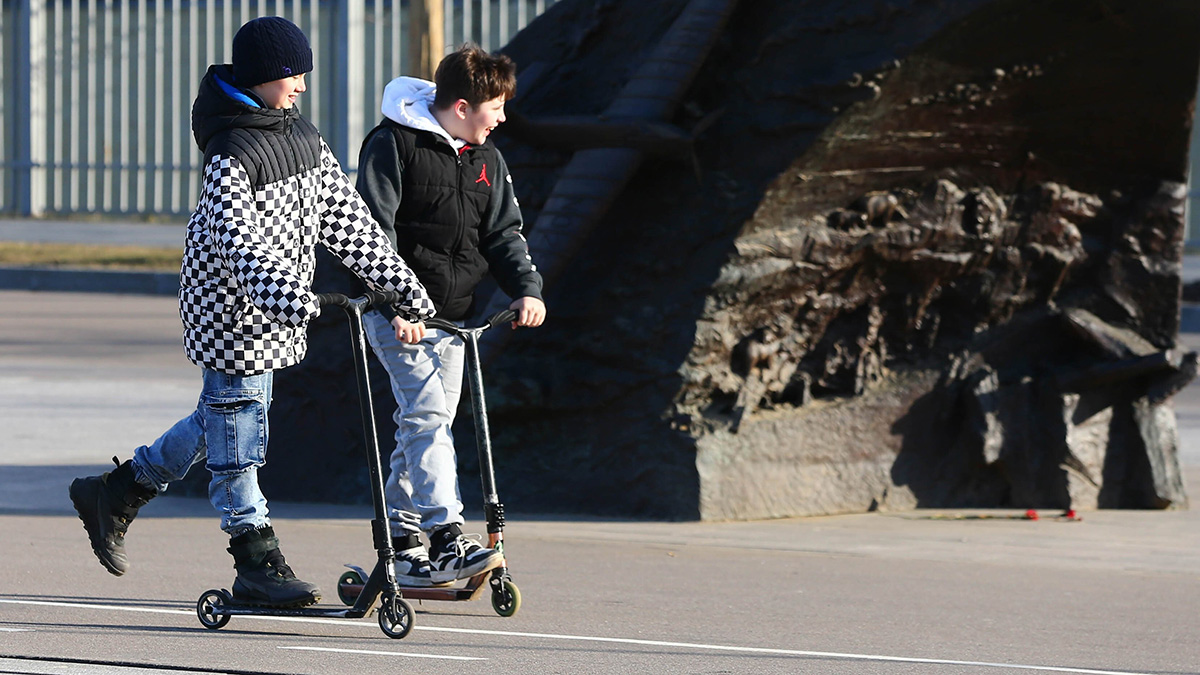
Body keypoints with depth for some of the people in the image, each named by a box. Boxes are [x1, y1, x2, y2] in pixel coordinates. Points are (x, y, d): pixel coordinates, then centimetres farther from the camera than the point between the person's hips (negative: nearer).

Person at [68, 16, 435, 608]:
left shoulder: (301, 136, 7)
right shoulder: (231, 154, -19)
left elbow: (346, 219, 10)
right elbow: (240, 242, -30)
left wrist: (404, 287, 6)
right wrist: (289, 301, -44)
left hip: (274, 314, 9)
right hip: (233, 313, -9)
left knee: (220, 420, 17)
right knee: (238, 431, -3)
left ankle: (114, 493, 31)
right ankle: (258, 565, 1)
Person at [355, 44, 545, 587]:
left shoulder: (486, 160, 12)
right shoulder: (393, 144, -10)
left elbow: (503, 232, 12)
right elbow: (375, 231, -15)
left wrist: (527, 289, -7)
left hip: (452, 313, 8)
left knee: (424, 422, 10)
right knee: (428, 414, -20)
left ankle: (401, 546, 18)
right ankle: (447, 542, -29)